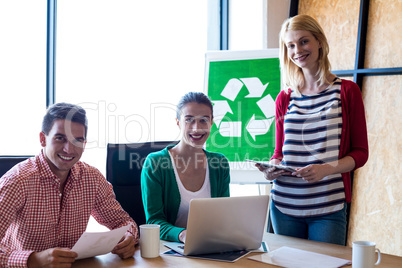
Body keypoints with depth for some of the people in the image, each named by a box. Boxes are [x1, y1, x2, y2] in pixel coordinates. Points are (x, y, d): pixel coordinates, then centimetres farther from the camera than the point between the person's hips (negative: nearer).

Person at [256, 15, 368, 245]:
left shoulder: (347, 91, 0)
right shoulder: (285, 98, 9)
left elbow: (360, 152, 0)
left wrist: (326, 169, -17)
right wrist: (272, 168, -7)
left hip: (329, 207, -2)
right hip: (284, 204, 3)